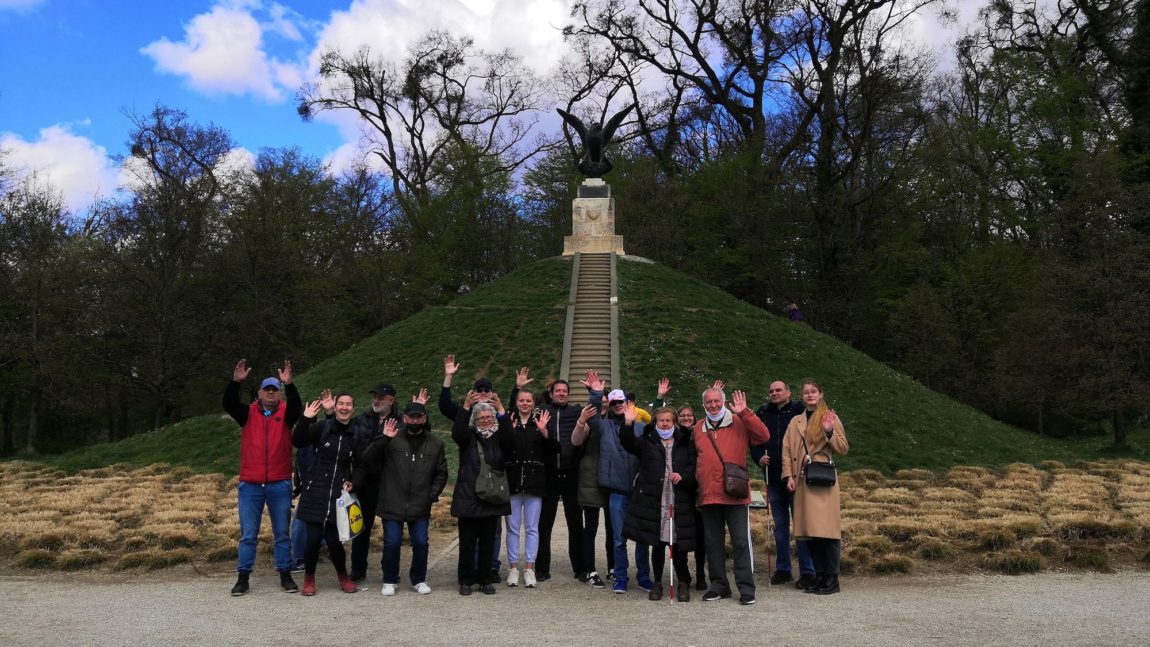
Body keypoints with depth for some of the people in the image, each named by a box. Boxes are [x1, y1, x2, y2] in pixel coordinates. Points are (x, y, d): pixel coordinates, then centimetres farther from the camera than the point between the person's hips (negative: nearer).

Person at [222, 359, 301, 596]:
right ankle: (243, 577, 15)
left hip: (280, 485, 0)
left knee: (282, 533, 9)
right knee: (248, 534, 7)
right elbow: (228, 404, -12)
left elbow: (297, 406, -18)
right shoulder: (248, 413, 5)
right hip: (250, 485, 0)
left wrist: (289, 384, -33)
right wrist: (235, 382, -28)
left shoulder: (285, 413, 3)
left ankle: (285, 575, 17)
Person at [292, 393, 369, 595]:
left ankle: (343, 577, 22)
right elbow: (298, 442, -11)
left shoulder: (356, 436, 6)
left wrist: (354, 483, -3)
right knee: (314, 538, -4)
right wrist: (305, 419, -22)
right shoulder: (322, 427, 0)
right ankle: (309, 579, 19)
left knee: (334, 539, -2)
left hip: (340, 495, 1)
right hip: (316, 493, -1)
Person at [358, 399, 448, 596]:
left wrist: (432, 495, 1)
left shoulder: (435, 443, 5)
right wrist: (383, 439, -21)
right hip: (393, 504, -2)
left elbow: (441, 473, 13)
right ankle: (389, 581, 20)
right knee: (392, 543, 2)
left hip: (420, 506, 2)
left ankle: (419, 580, 24)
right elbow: (367, 459, -9)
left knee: (421, 543, 5)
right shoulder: (393, 438, -3)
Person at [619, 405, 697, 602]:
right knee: (657, 544, 6)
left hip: (679, 502, 0)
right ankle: (657, 583, 19)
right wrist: (628, 424, -23)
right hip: (653, 500, 0)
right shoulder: (647, 441, 10)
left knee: (678, 544, 0)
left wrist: (683, 475, -11)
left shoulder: (685, 443, 12)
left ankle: (684, 583, 17)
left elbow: (694, 466, 9)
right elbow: (629, 443, -6)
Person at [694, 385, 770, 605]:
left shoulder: (739, 423, 2)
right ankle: (718, 585, 20)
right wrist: (697, 480, 8)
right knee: (713, 543, 10)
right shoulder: (698, 428, 12)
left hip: (735, 494, -4)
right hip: (708, 494, 4)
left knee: (740, 541, -2)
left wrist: (744, 413, -16)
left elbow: (764, 436, -13)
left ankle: (746, 588, 5)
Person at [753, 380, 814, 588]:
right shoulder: (761, 414, 9)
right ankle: (782, 569, 19)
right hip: (773, 477, 4)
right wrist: (759, 457, -1)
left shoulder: (799, 411, -3)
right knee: (780, 524, 11)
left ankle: (807, 571, 3)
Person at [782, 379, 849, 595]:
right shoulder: (795, 422, 16)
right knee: (809, 531, 6)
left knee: (826, 529, -7)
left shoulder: (830, 418, 5)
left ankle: (832, 579, 0)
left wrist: (829, 432, -15)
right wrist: (789, 476, 1)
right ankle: (820, 576, 15)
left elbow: (843, 449, 1)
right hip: (802, 482, 4)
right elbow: (787, 451, 13)